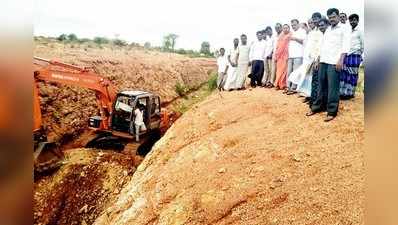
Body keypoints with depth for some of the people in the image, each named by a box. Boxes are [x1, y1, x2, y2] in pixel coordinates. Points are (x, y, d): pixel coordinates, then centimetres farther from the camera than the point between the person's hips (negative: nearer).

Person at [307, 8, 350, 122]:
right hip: (323, 61, 6)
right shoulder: (327, 30, 21)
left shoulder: (343, 29, 2)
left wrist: (340, 60, -16)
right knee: (322, 85, 10)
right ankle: (317, 107, 17)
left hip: (334, 62, -6)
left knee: (333, 87, -5)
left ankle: (332, 111, -1)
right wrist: (320, 58, 14)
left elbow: (345, 46, -6)